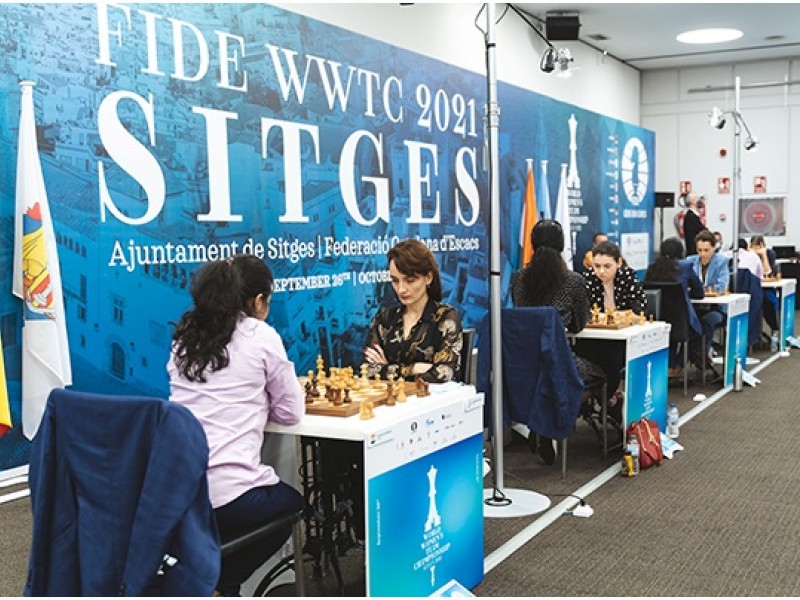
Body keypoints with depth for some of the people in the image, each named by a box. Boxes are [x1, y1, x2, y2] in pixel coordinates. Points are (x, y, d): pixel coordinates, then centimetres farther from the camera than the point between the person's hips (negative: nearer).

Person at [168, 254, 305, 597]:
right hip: (228, 495, -6)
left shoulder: (184, 336, 13)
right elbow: (291, 412, 5)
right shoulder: (261, 336, -2)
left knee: (277, 496, 32)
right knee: (291, 504, 27)